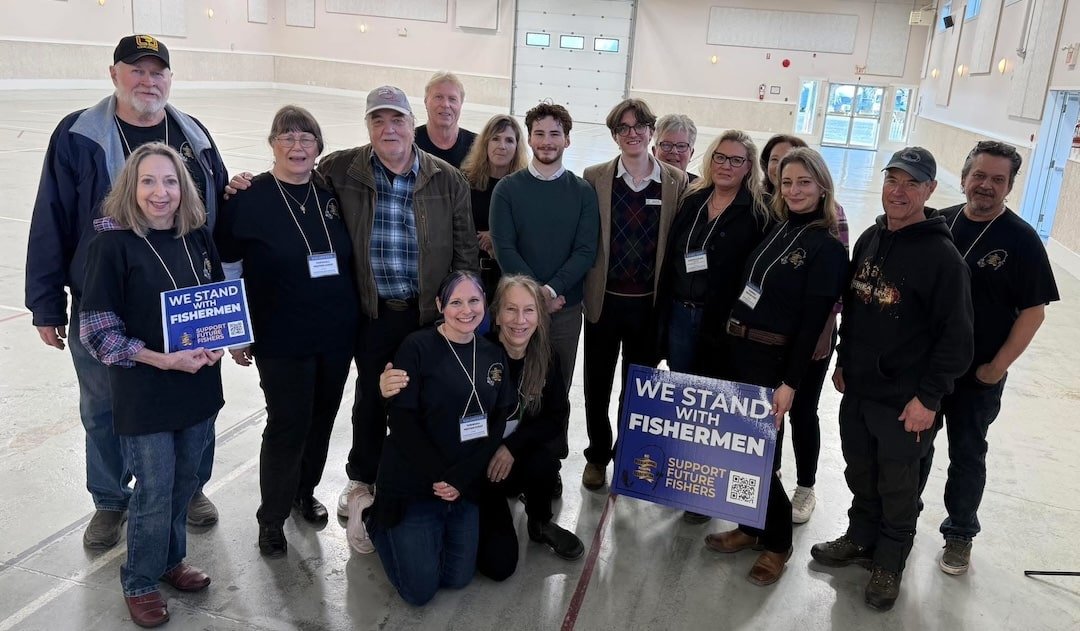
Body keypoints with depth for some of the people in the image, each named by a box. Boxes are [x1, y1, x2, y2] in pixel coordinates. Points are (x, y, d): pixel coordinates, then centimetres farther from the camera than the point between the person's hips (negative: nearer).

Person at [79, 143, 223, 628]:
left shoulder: (196, 236, 2)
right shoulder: (112, 243, -13)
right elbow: (97, 330, -12)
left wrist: (216, 343, -5)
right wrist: (162, 360, -20)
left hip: (198, 384, 5)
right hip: (144, 393, -5)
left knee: (185, 482, 18)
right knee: (154, 492, 6)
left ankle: (170, 559, 41)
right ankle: (139, 583, 29)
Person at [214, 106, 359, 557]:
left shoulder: (332, 193, 3)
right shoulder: (249, 198, -9)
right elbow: (226, 269, -3)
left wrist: (353, 314, 13)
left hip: (337, 334, 5)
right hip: (281, 339, -4)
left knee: (322, 418, 16)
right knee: (287, 425, 2)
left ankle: (304, 492, 39)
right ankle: (271, 517, 22)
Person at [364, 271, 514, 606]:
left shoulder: (494, 355, 3)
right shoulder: (417, 347, -14)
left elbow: (498, 424, -1)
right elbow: (401, 420, -16)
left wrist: (461, 478, -12)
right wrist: (438, 477, -18)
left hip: (466, 485, 5)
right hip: (413, 482, -5)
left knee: (458, 579, 9)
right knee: (419, 590, 0)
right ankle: (375, 517, 23)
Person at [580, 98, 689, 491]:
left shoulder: (677, 182, -1)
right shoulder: (595, 177, -2)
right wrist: (582, 288, -3)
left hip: (649, 302, 0)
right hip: (604, 298, 0)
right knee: (598, 384, 12)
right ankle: (598, 454, 31)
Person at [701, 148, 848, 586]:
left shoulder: (827, 247, -9)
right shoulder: (775, 230, 11)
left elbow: (812, 321, -13)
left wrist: (790, 382, -16)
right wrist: (725, 340, 8)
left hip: (772, 359, -7)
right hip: (734, 348, 7)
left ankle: (776, 541, 20)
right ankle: (751, 526, 30)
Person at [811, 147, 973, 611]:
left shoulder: (942, 255, -15)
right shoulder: (869, 239, 6)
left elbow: (956, 337, -15)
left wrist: (929, 398, -16)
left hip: (904, 400, -6)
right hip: (857, 389, 6)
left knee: (897, 485, 10)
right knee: (860, 473, 20)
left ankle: (890, 562, 29)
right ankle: (861, 539, 41)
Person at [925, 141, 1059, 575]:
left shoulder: (1021, 240, -11)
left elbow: (1033, 310, -9)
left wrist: (997, 366, -12)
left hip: (977, 376, -3)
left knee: (967, 455, 12)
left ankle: (960, 533, 32)